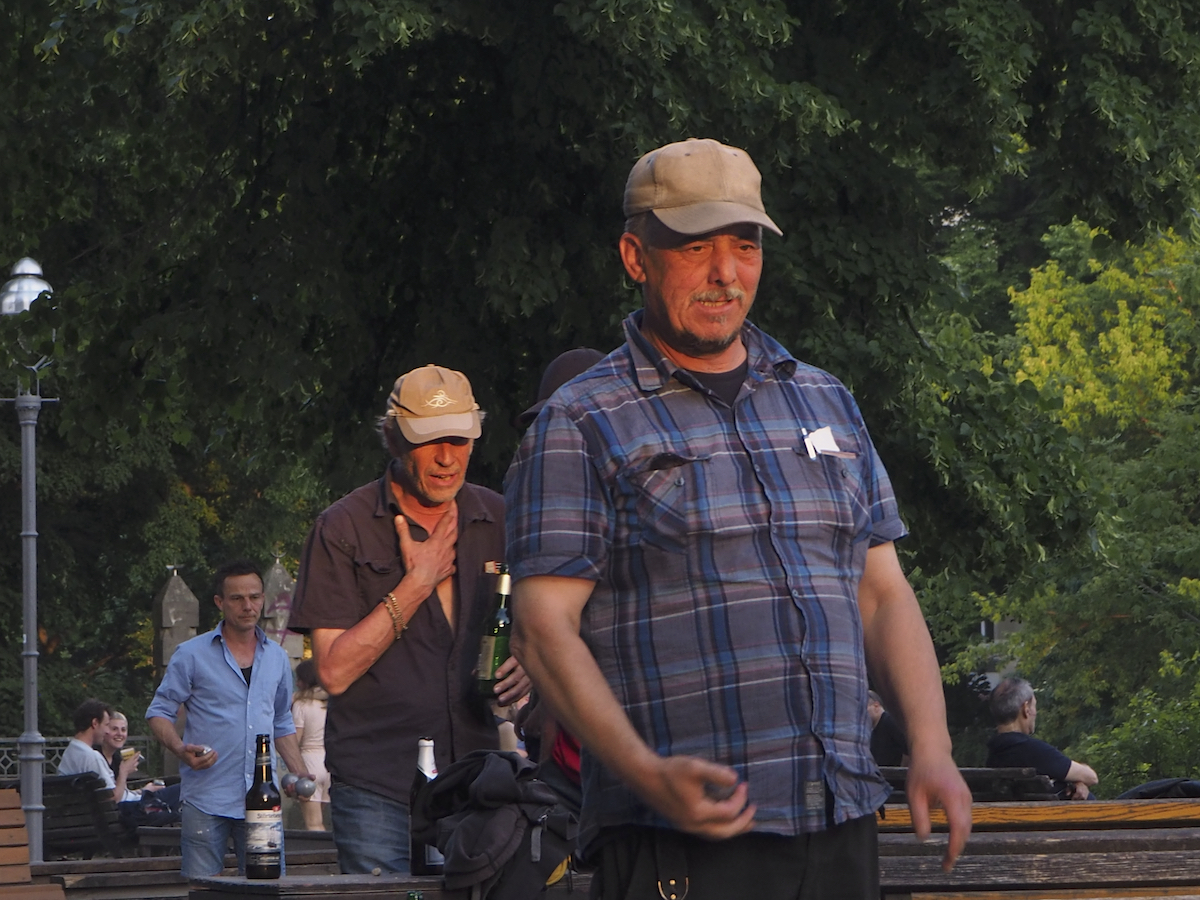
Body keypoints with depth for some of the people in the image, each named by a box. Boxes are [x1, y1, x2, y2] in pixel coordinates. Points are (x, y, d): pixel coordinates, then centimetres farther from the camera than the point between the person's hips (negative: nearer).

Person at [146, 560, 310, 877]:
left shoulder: (277, 658, 15)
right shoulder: (191, 655, 2)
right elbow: (159, 712, 3)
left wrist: (299, 773, 10)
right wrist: (181, 749, -16)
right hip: (206, 800, -4)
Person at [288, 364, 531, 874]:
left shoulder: (498, 521, 12)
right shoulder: (345, 528, 0)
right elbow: (334, 671, -7)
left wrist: (526, 669, 0)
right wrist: (416, 584, -9)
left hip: (477, 782, 3)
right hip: (378, 789, -3)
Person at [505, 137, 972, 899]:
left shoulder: (826, 403, 18)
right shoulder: (580, 427, 0)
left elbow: (883, 594, 19)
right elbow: (543, 625, -7)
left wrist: (932, 749, 3)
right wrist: (647, 773, -20)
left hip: (841, 829, 5)